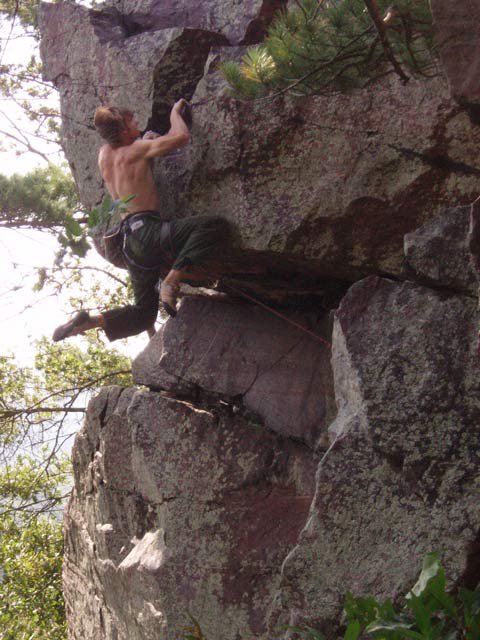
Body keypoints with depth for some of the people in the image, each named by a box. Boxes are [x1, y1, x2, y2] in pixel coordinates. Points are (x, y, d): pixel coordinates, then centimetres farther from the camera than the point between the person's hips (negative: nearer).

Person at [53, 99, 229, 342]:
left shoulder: (104, 155, 16)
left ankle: (88, 321, 0)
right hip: (147, 230, -8)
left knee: (143, 313, 18)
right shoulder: (136, 150, -3)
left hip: (129, 244, 8)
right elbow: (181, 137, -9)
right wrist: (175, 111, 9)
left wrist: (144, 142, 30)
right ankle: (172, 280, -26)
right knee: (216, 226, -19)